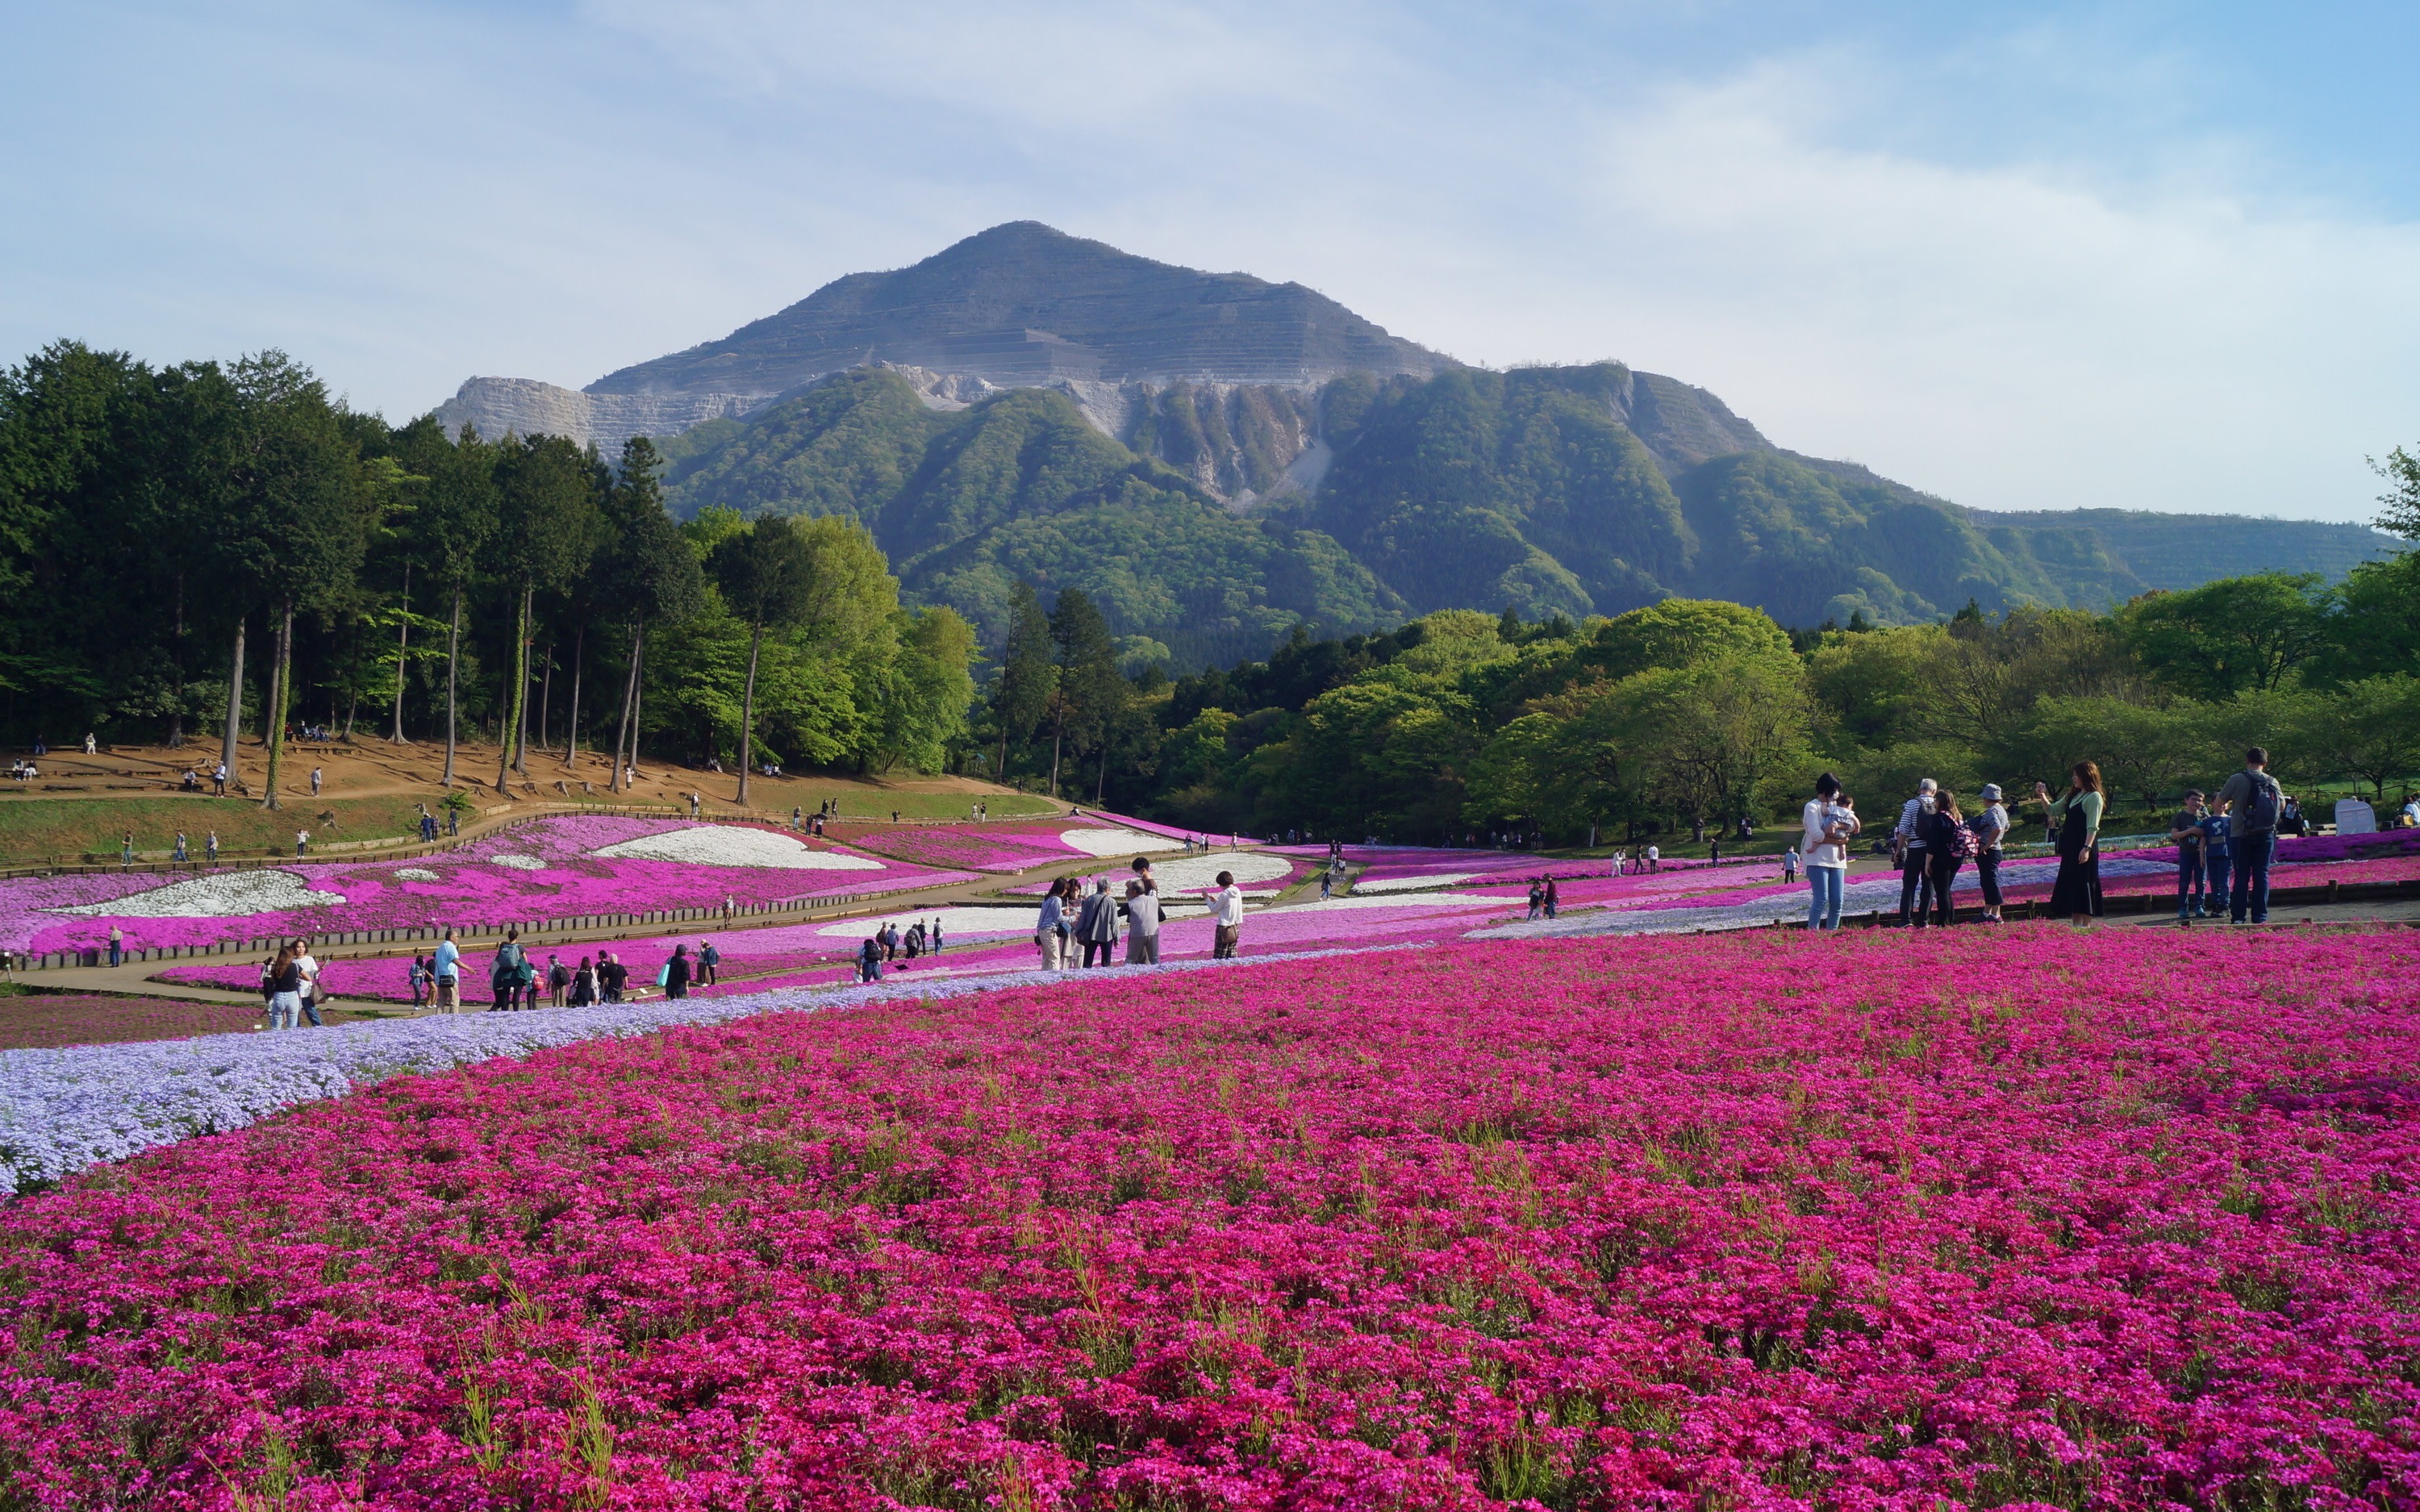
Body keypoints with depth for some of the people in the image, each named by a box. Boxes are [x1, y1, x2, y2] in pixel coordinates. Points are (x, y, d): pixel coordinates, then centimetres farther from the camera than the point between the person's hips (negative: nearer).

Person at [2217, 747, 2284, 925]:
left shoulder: (2237, 780, -8)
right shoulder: (2272, 782, 3)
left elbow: (2219, 802, -3)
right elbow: (2282, 806, 14)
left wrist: (2231, 803, 17)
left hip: (2241, 836, -2)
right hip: (2266, 835, 2)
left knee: (2242, 876, 2)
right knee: (2262, 874, 7)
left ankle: (2238, 917, 1)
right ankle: (2260, 916, 5)